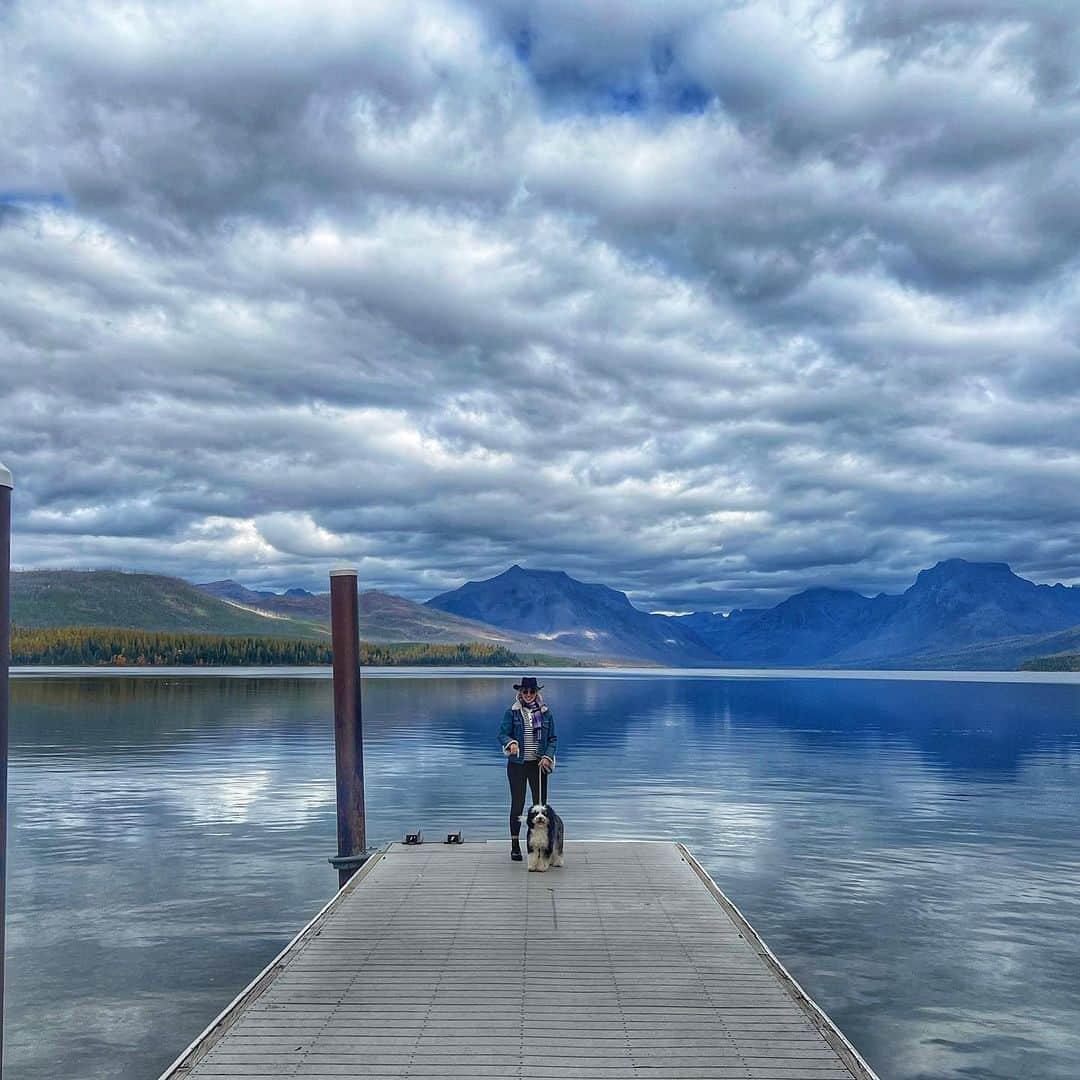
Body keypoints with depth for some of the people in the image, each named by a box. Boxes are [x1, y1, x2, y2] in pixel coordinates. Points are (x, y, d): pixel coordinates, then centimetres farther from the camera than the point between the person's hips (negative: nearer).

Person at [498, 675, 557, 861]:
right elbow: (502, 734, -1)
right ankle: (515, 845, 8)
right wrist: (511, 743, -22)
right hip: (517, 764, -1)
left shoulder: (546, 713, 6)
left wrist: (547, 757, -7)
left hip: (538, 764, 1)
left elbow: (553, 739, 9)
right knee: (517, 803, 1)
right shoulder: (511, 713, 2)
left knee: (541, 803, 0)